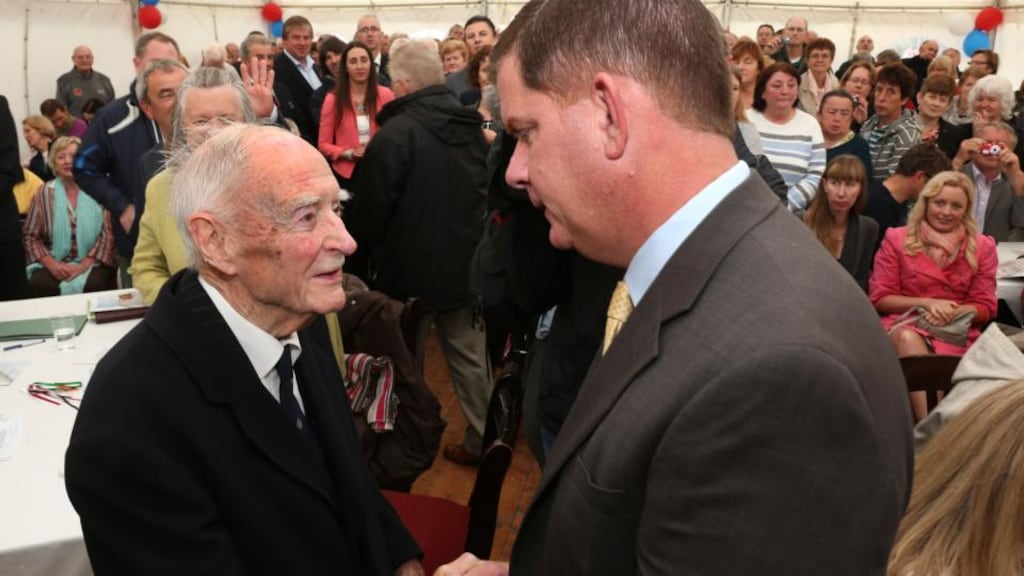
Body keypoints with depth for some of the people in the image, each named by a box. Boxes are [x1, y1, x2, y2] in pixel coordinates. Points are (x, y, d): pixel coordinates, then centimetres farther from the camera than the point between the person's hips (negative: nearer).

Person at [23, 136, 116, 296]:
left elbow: (108, 234, -5)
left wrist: (84, 265, -14)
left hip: (93, 263, -2)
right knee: (40, 284, -29)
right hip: (55, 265, 2)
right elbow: (31, 236, 8)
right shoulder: (45, 193, 8)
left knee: (94, 284, -33)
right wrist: (51, 264, -9)